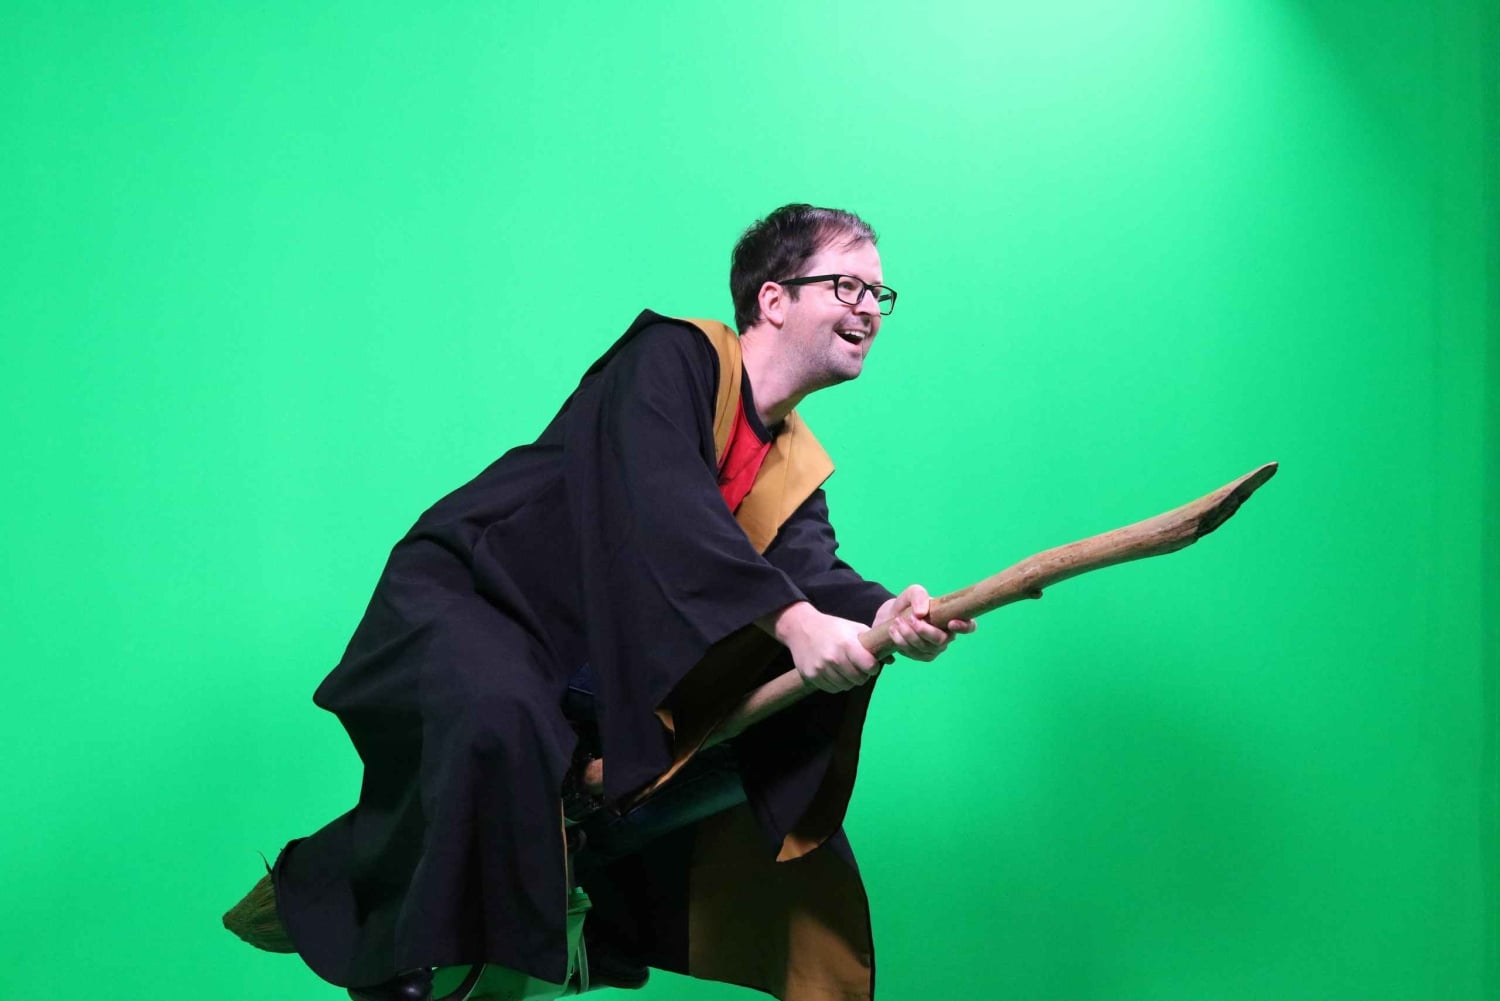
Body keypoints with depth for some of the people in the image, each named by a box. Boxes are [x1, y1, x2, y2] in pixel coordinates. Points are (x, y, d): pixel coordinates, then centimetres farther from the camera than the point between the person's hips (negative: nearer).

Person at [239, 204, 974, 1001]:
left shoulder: (795, 464, 7)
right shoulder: (675, 356, -16)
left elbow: (810, 570, -10)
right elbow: (666, 506, -32)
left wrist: (882, 612, -32)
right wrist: (790, 619, -40)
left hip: (608, 652, 8)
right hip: (464, 595, -8)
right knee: (499, 721, -39)